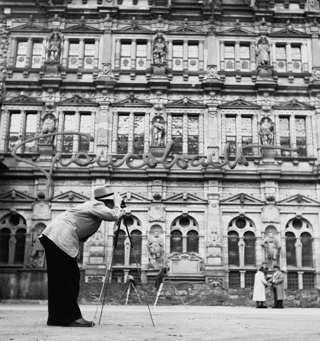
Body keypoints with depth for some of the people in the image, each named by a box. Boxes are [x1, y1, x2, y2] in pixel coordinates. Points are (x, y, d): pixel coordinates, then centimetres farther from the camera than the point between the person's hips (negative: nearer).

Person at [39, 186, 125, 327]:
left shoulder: (93, 205, 21)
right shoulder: (97, 205, -7)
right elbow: (113, 216, -20)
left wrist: (120, 212, 18)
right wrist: (118, 204, -1)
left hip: (53, 237, 10)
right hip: (60, 238, -10)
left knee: (59, 280, 11)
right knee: (70, 279, -7)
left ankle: (57, 317, 16)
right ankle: (71, 317, -4)